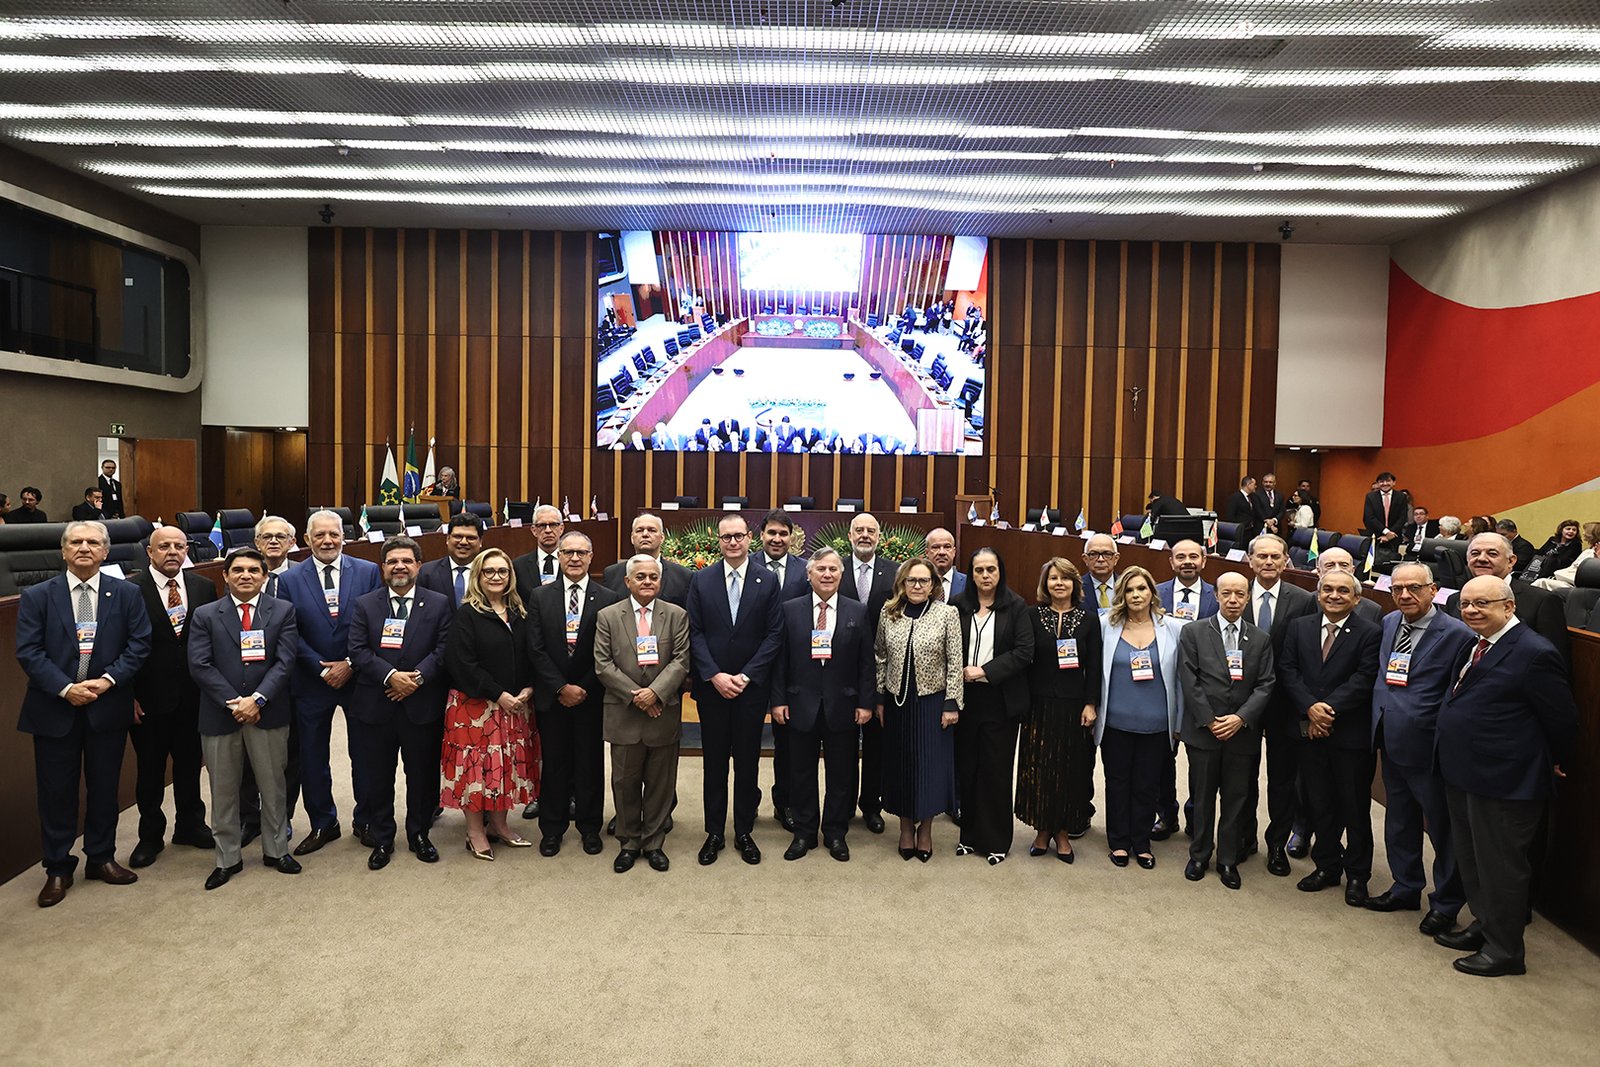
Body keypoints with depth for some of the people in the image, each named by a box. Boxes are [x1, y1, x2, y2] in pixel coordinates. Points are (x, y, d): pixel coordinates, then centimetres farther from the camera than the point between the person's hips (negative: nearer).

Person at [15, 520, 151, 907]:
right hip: (55, 707, -1)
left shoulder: (126, 594, 1)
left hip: (108, 706, 1)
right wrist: (65, 688, -16)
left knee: (104, 787, 12)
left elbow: (139, 644, -2)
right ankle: (58, 869, 21)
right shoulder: (37, 596, -1)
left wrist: (108, 679, -15)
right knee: (56, 791, 7)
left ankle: (101, 858, 27)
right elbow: (28, 651, -6)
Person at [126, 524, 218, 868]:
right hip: (150, 697, -3)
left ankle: (190, 825, 34)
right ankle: (151, 835, 28)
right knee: (150, 768, 11)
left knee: (189, 763, 17)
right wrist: (129, 694, -11)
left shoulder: (203, 587, 2)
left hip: (193, 695, 3)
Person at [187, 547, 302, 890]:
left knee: (273, 785, 10)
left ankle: (276, 850, 26)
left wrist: (257, 699, -16)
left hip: (268, 713, 0)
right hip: (220, 715, 1)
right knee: (223, 791, 11)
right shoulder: (205, 615, 3)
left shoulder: (283, 611, 2)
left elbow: (285, 661, -6)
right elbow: (199, 665, -5)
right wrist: (233, 703, -13)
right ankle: (228, 858, 24)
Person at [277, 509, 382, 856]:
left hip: (359, 676, -1)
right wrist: (323, 670, -11)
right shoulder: (290, 580, 0)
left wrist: (351, 665, -13)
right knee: (312, 758, 9)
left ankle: (365, 821, 25)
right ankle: (322, 824, 27)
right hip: (312, 681, 1)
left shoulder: (368, 572, -3)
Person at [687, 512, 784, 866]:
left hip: (752, 687, 0)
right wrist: (715, 676, -12)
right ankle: (714, 833, 22)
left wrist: (746, 676, -12)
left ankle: (744, 831, 22)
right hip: (711, 686, 1)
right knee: (714, 761, 10)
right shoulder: (701, 580, 1)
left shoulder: (768, 581, -1)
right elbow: (695, 633, -2)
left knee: (748, 760, 9)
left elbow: (773, 634, -4)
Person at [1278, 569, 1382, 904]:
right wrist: (1310, 708, -14)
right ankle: (1327, 866, 28)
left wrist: (1329, 709, -19)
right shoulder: (1299, 627, 6)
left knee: (1355, 807, 8)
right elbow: (1288, 671, -1)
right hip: (1310, 731, 4)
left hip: (1351, 734, -3)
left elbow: (1363, 679, -15)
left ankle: (1357, 874, 23)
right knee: (1320, 804, 13)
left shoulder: (1369, 634, -6)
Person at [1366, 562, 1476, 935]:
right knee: (1399, 821, 20)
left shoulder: (1456, 634, -15)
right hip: (1391, 743, 7)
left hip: (1428, 747, -7)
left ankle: (1445, 904, 25)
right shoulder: (1389, 623, 6)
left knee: (1442, 827, 8)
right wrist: (1379, 728, 10)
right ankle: (1406, 888, 37)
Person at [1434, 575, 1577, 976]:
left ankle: (1504, 950, 22)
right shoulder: (1474, 646, 7)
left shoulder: (1534, 654, -20)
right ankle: (1484, 926, 39)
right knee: (1471, 859, 21)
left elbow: (1562, 720, -11)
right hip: (1463, 774, 9)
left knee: (1500, 866, 6)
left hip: (1504, 782, -9)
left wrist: (1553, 763, 3)